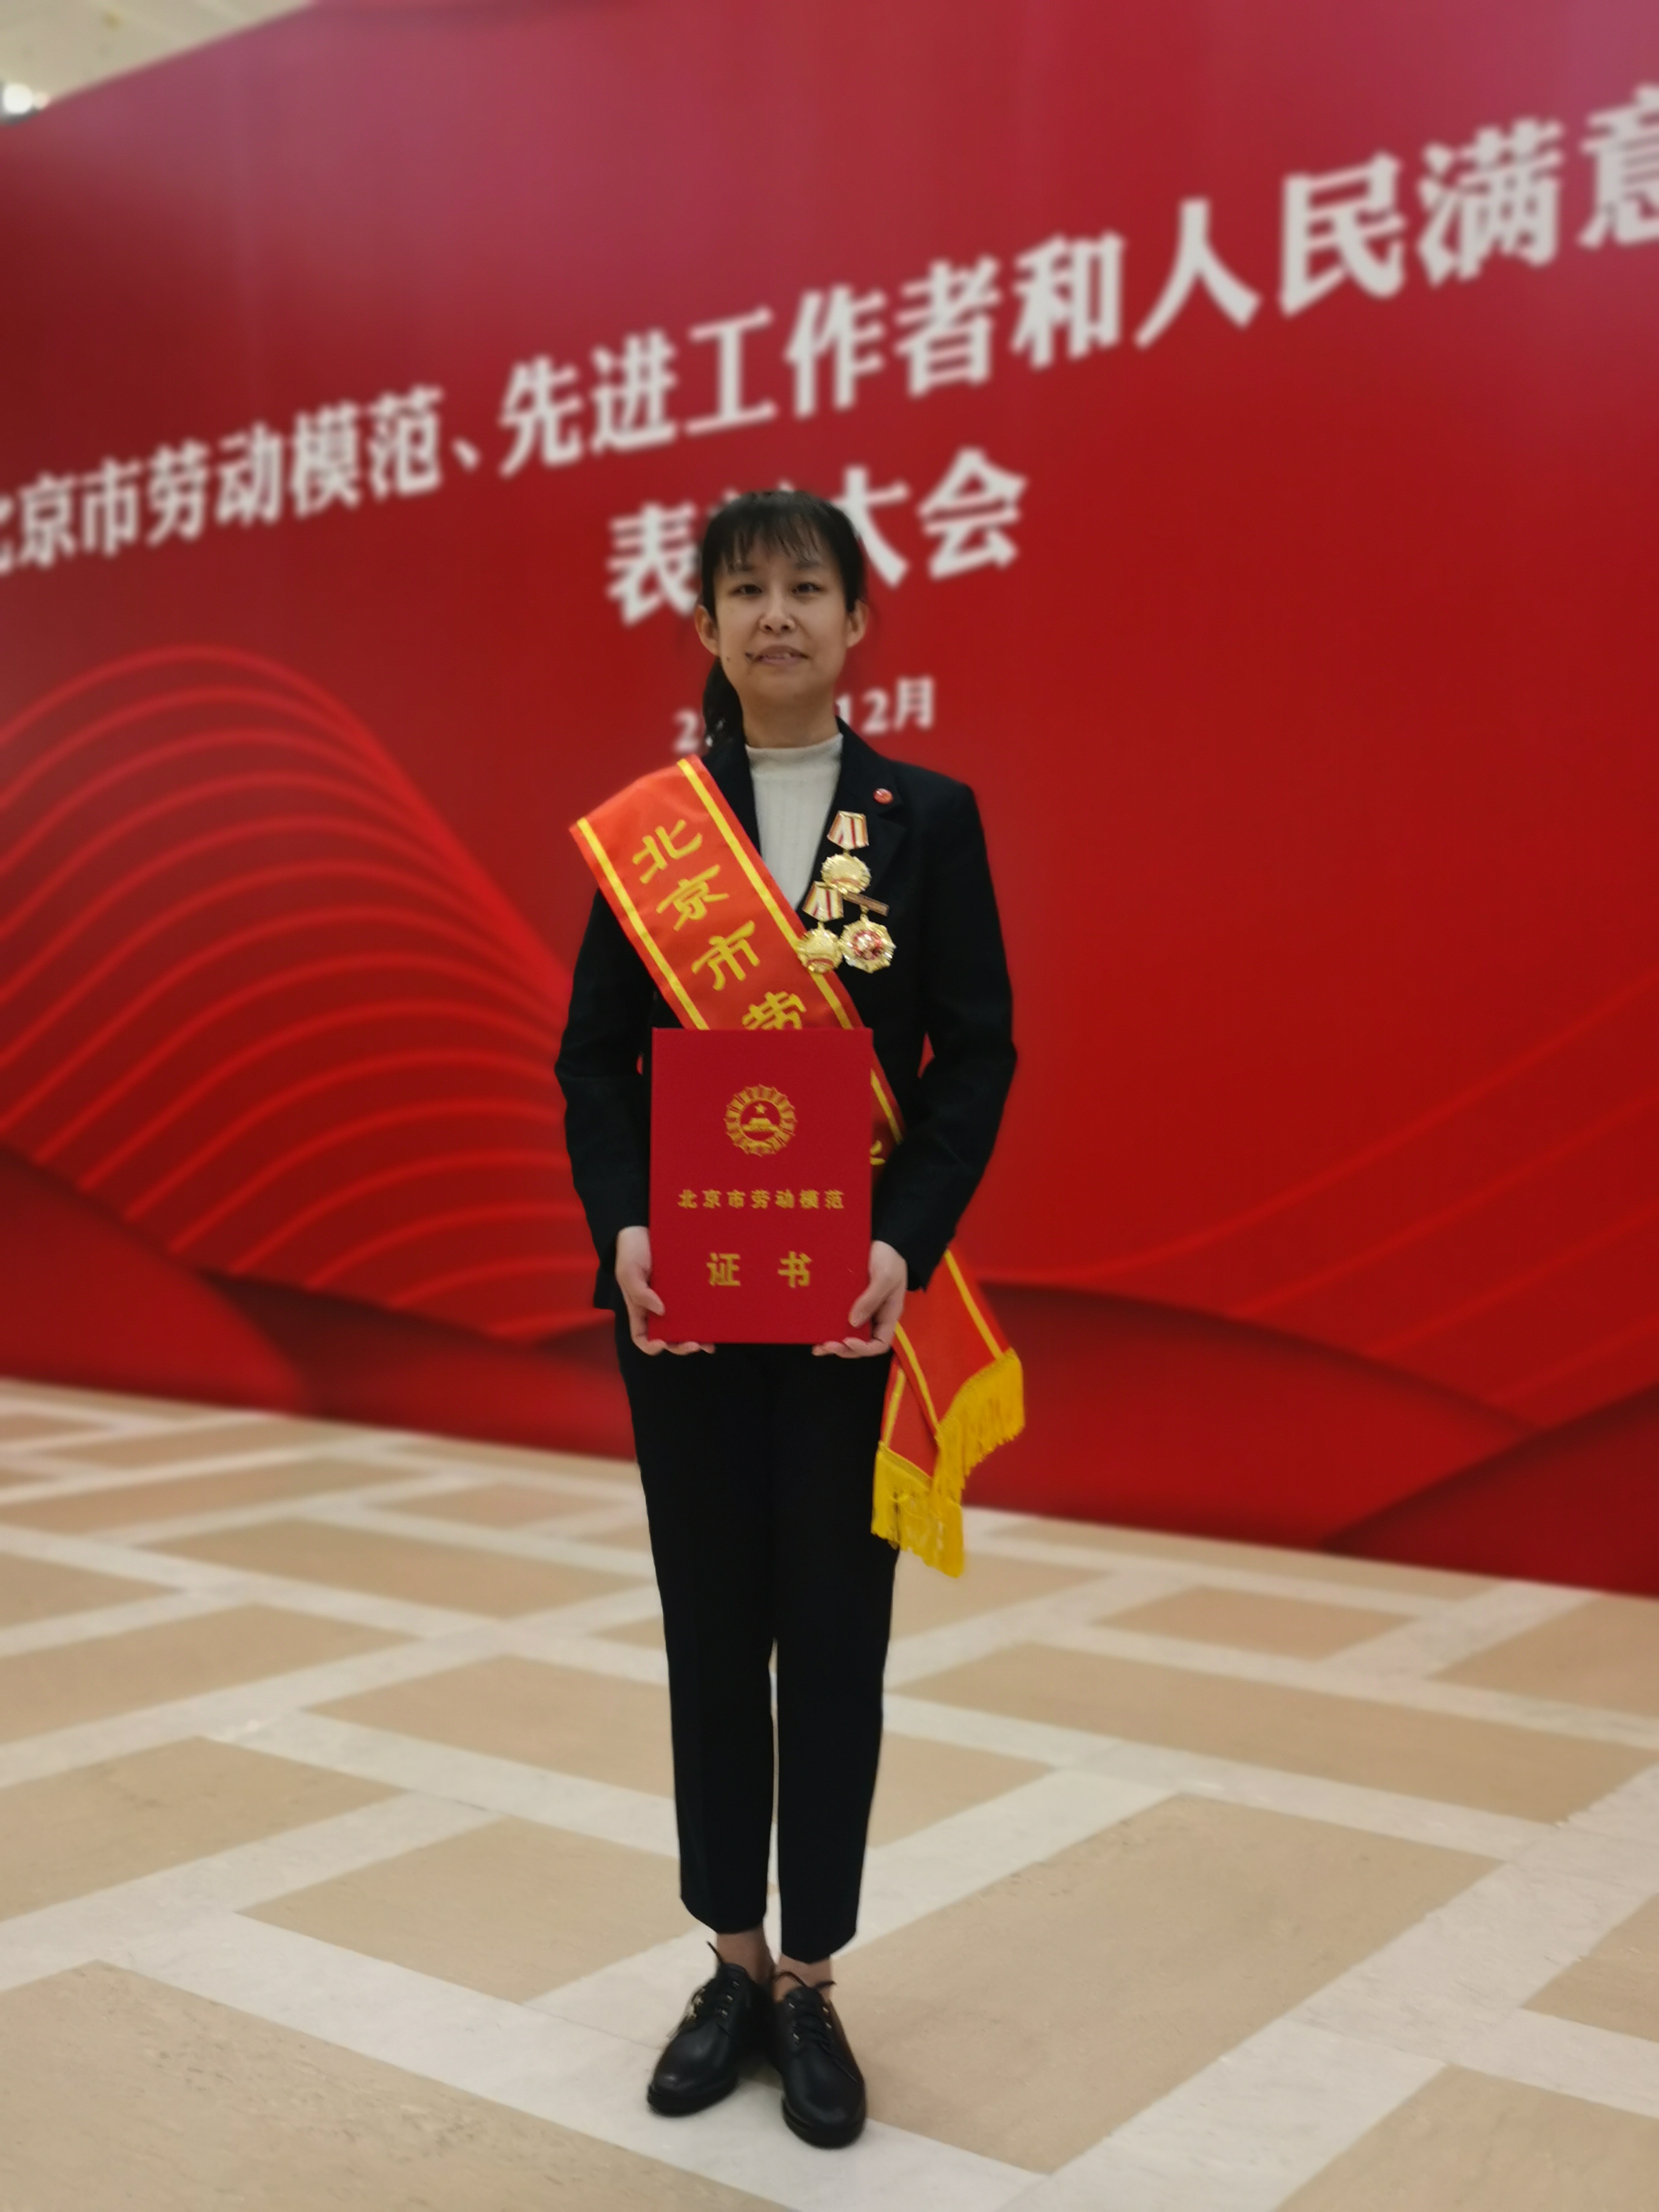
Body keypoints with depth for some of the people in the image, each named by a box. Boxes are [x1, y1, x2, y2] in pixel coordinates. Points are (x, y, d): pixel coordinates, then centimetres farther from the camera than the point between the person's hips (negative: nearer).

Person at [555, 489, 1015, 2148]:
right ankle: (732, 1962, 28)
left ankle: (810, 1982, 23)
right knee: (711, 1625, 11)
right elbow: (594, 1052, 1)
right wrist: (622, 1228, -15)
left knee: (833, 1630, 7)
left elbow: (978, 1054, -3)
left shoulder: (929, 816, 2)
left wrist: (905, 1244, -16)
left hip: (860, 1286, -1)